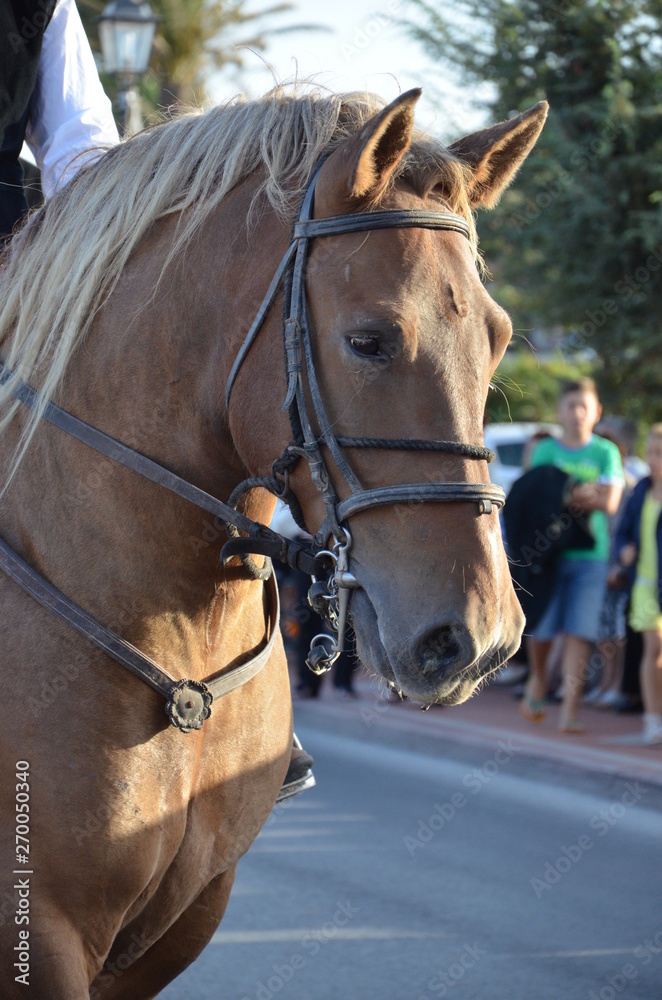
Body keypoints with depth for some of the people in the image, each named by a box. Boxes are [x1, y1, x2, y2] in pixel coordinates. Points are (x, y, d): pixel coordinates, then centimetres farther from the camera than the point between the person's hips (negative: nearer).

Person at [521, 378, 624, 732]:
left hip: (590, 554, 0)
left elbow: (609, 503, -5)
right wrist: (581, 496, -15)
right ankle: (538, 679, 30)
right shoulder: (545, 450, 6)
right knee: (542, 628, 1)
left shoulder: (606, 452, 6)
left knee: (579, 631, -7)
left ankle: (570, 706, -7)